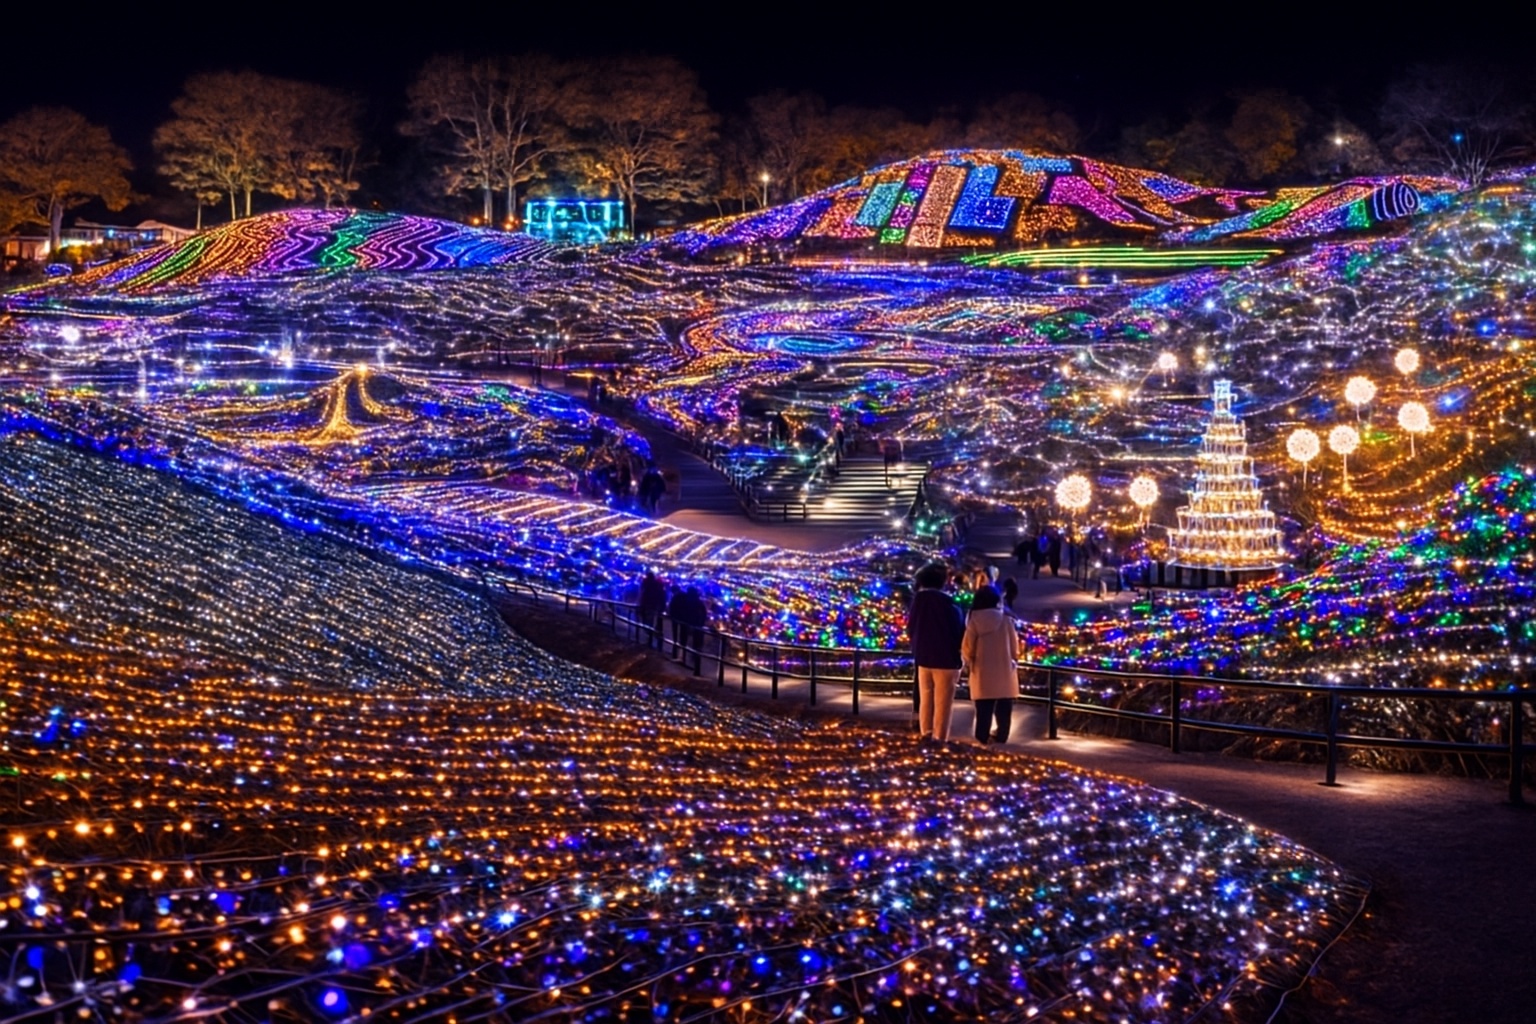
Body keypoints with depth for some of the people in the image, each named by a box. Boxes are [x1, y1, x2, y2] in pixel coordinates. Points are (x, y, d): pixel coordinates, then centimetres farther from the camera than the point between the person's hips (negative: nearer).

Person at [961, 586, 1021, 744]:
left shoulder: (974, 620, -6)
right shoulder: (1006, 619, -4)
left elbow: (967, 646, -4)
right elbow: (1014, 645, 3)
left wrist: (968, 662, 15)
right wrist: (1014, 660, 21)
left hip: (982, 670, 0)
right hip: (1004, 669, 0)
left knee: (984, 707, 5)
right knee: (1003, 707, 10)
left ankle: (982, 736, 4)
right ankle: (1001, 735, 13)